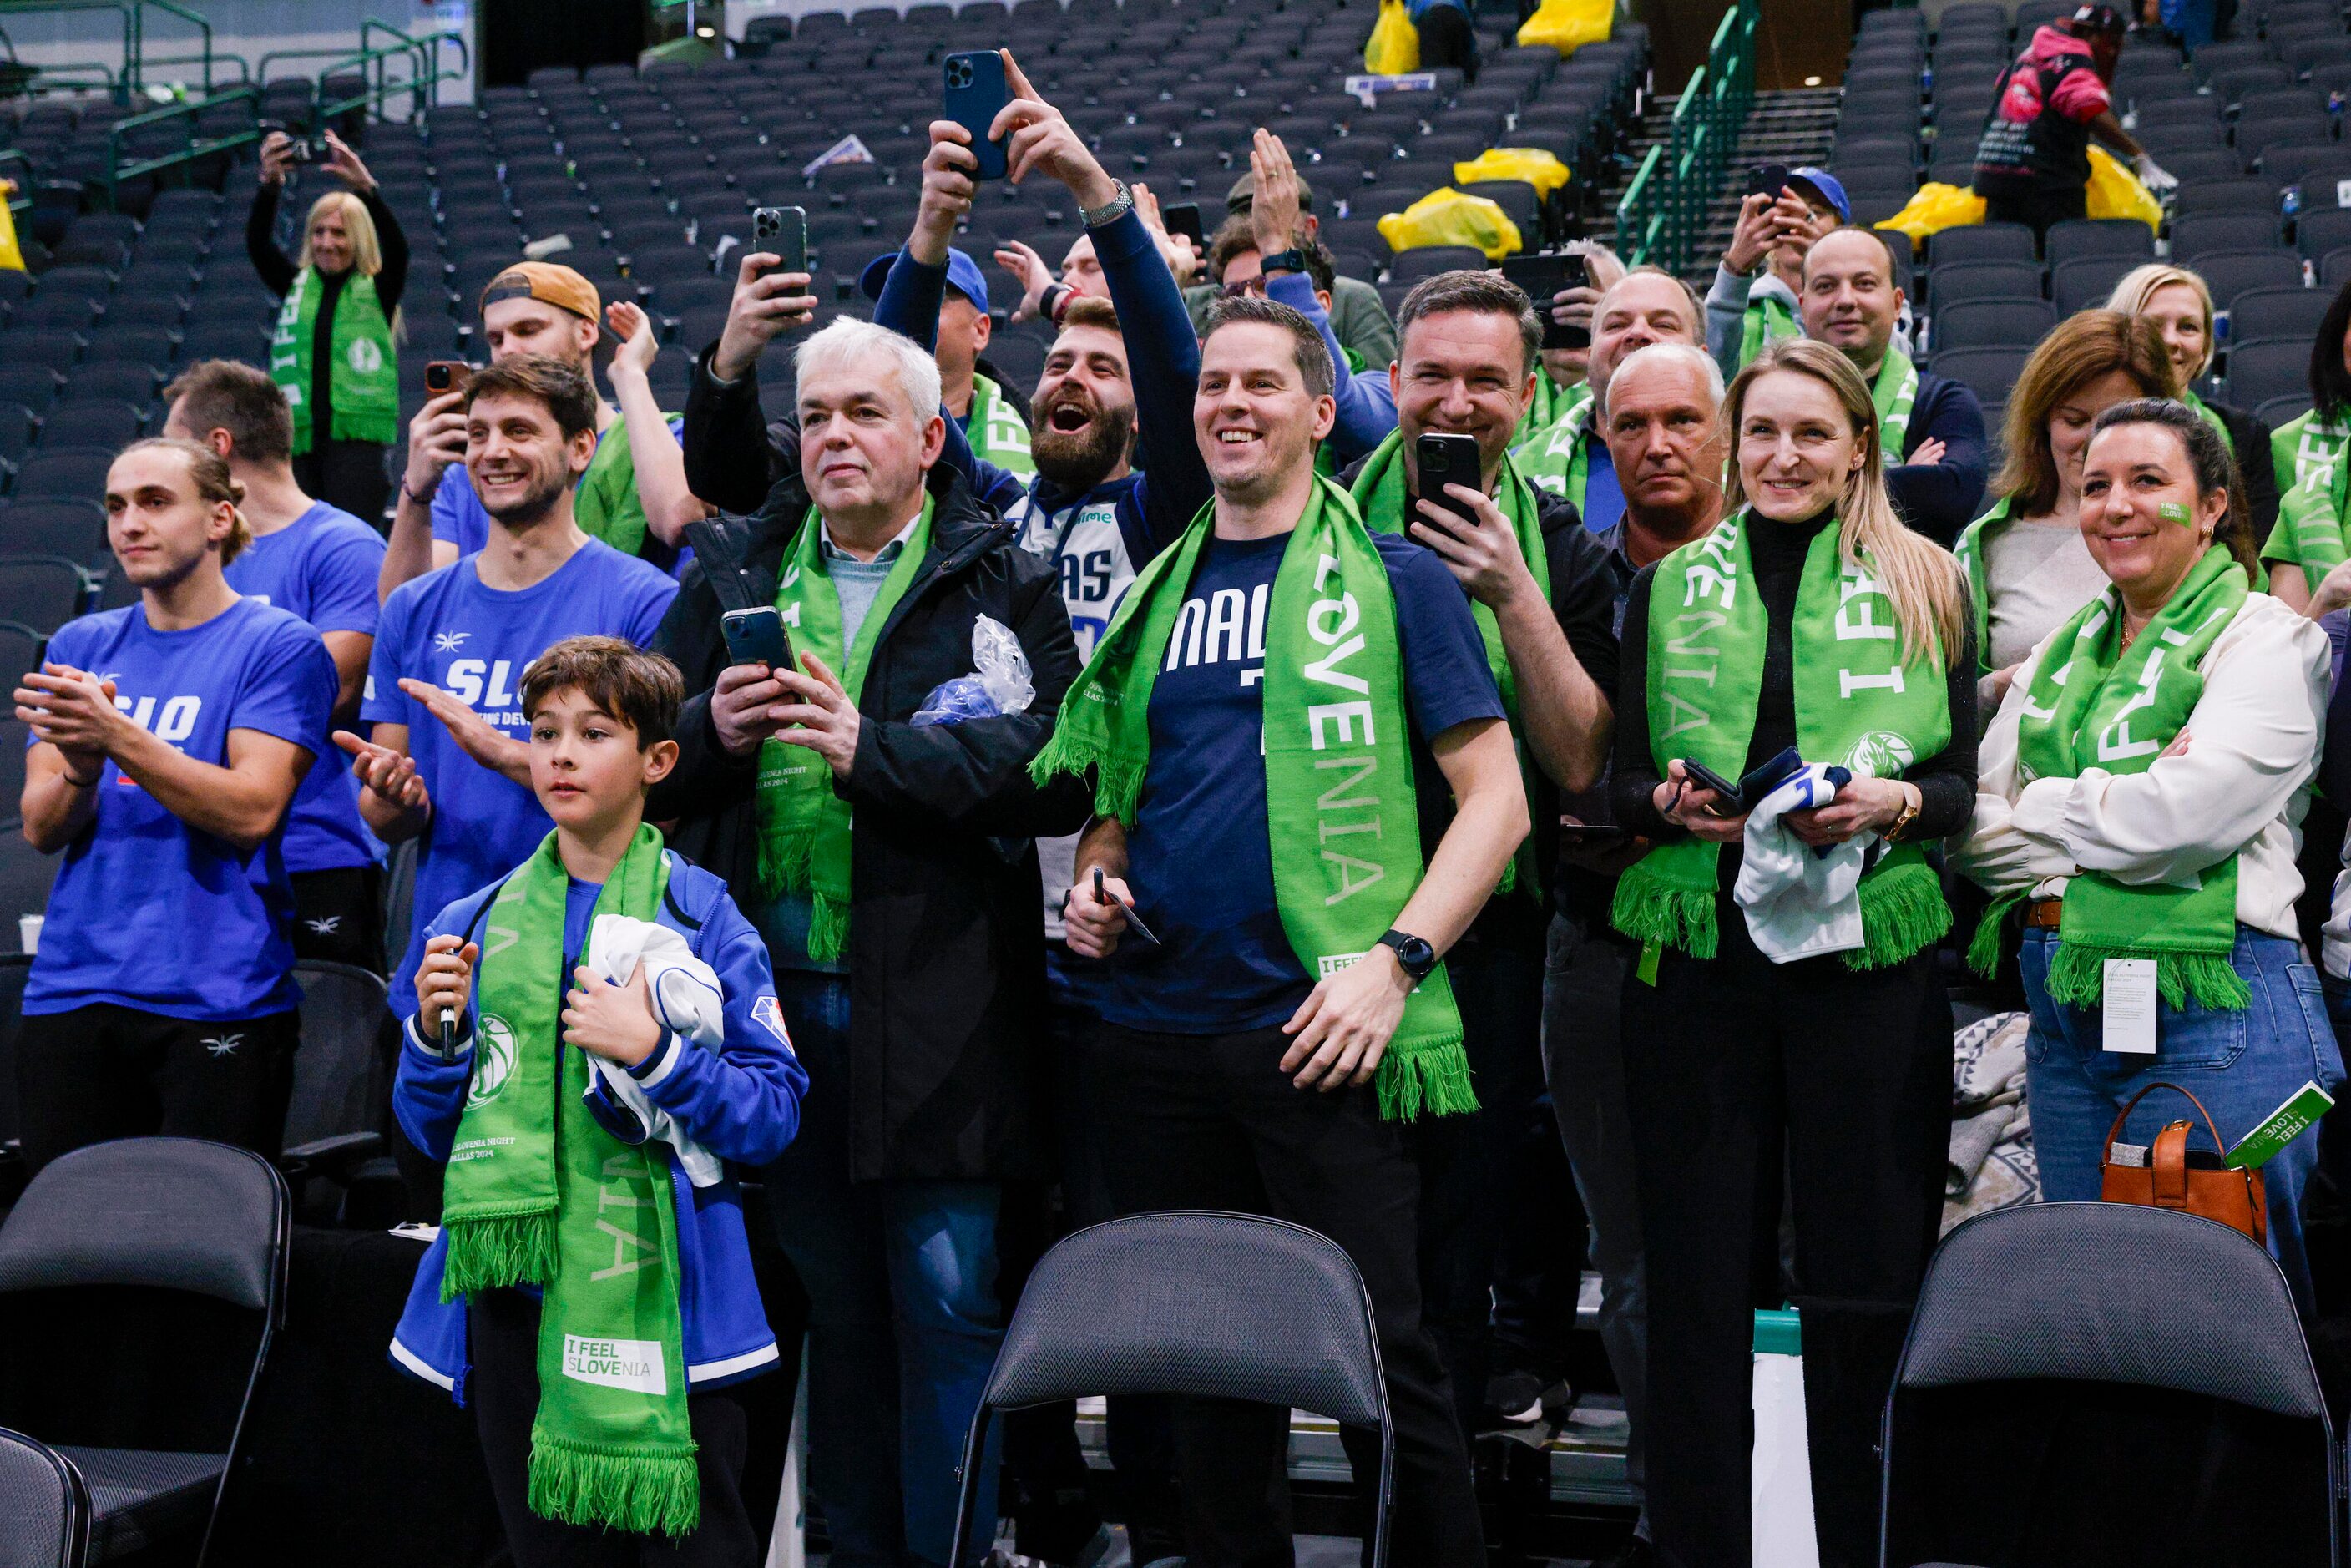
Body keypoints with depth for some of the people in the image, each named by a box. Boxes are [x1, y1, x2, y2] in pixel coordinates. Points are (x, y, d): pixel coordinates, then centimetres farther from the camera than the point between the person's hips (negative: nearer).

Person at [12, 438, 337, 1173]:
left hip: (219, 999, -5)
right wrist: (79, 771, -15)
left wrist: (117, 736, -23)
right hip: (71, 994, 5)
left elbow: (253, 809, -13)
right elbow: (40, 828, 7)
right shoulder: (81, 645, 14)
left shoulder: (280, 645, -2)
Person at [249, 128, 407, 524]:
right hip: (298, 437, 4)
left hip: (356, 435, -3)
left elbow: (396, 248, -13)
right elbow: (257, 244, 0)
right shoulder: (296, 284, 14)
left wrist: (364, 186, -28)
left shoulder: (378, 290, 6)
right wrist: (270, 183, -19)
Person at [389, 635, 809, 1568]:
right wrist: (436, 1034, -5)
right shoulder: (475, 928, 9)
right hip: (510, 1282, 4)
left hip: (658, 1293, -4)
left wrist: (653, 1051, -19)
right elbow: (429, 1132, 13)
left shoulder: (702, 920, -3)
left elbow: (776, 1114, -7)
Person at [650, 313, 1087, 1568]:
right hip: (771, 989, 4)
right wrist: (714, 732, -11)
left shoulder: (1001, 583, 1)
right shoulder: (731, 574, 12)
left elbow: (1057, 769, -13)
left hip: (935, 1000, -3)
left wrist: (874, 747, -19)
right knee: (832, 1310, 13)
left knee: (949, 1303, 0)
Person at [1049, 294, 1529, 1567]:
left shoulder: (1391, 578, 2)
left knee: (1379, 1354, -3)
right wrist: (1095, 879, 3)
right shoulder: (1154, 594, 16)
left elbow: (1496, 796, -2)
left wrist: (1395, 959, -13)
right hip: (1154, 1032, 5)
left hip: (1314, 1032, -4)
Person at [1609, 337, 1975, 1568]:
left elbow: (1969, 782, 8)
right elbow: (1617, 779, 12)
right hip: (1697, 956, 1)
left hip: (1869, 957, -1)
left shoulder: (1924, 586, 9)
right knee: (1695, 1274, 3)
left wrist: (1897, 802, -12)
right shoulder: (1669, 589, 13)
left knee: (1865, 1280, 0)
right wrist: (1668, 803, -9)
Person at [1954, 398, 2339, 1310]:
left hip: (2211, 1011, -6)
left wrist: (2040, 808, -1)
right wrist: (2119, 806, -7)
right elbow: (1971, 831, 8)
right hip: (2065, 1017, 6)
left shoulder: (2269, 640, -3)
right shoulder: (2060, 654, 17)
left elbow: (2178, 821, -16)